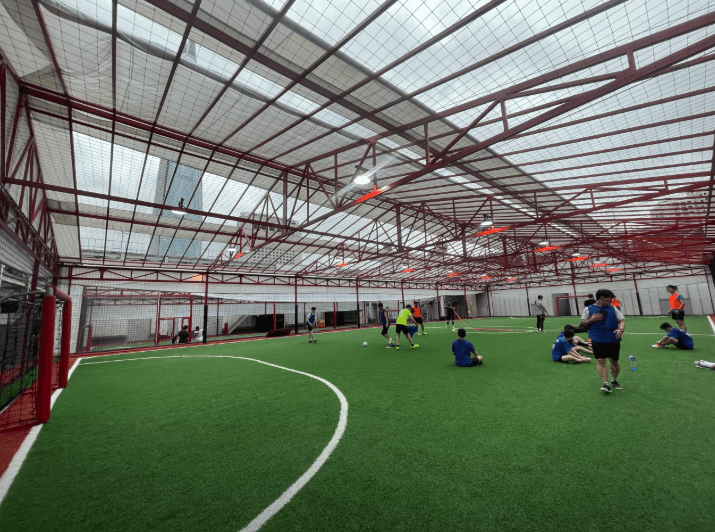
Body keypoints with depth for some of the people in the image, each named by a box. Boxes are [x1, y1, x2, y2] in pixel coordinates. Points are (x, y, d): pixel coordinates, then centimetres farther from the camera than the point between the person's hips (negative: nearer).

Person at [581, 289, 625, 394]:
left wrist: (621, 329, -12)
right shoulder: (588, 309, 1)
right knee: (601, 361, -10)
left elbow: (622, 321, 8)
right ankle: (605, 384, -7)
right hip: (598, 340, -3)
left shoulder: (613, 309, 10)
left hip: (613, 340, 3)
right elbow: (583, 322, 7)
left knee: (614, 362, 14)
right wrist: (592, 320, -12)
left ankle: (614, 380, 36)